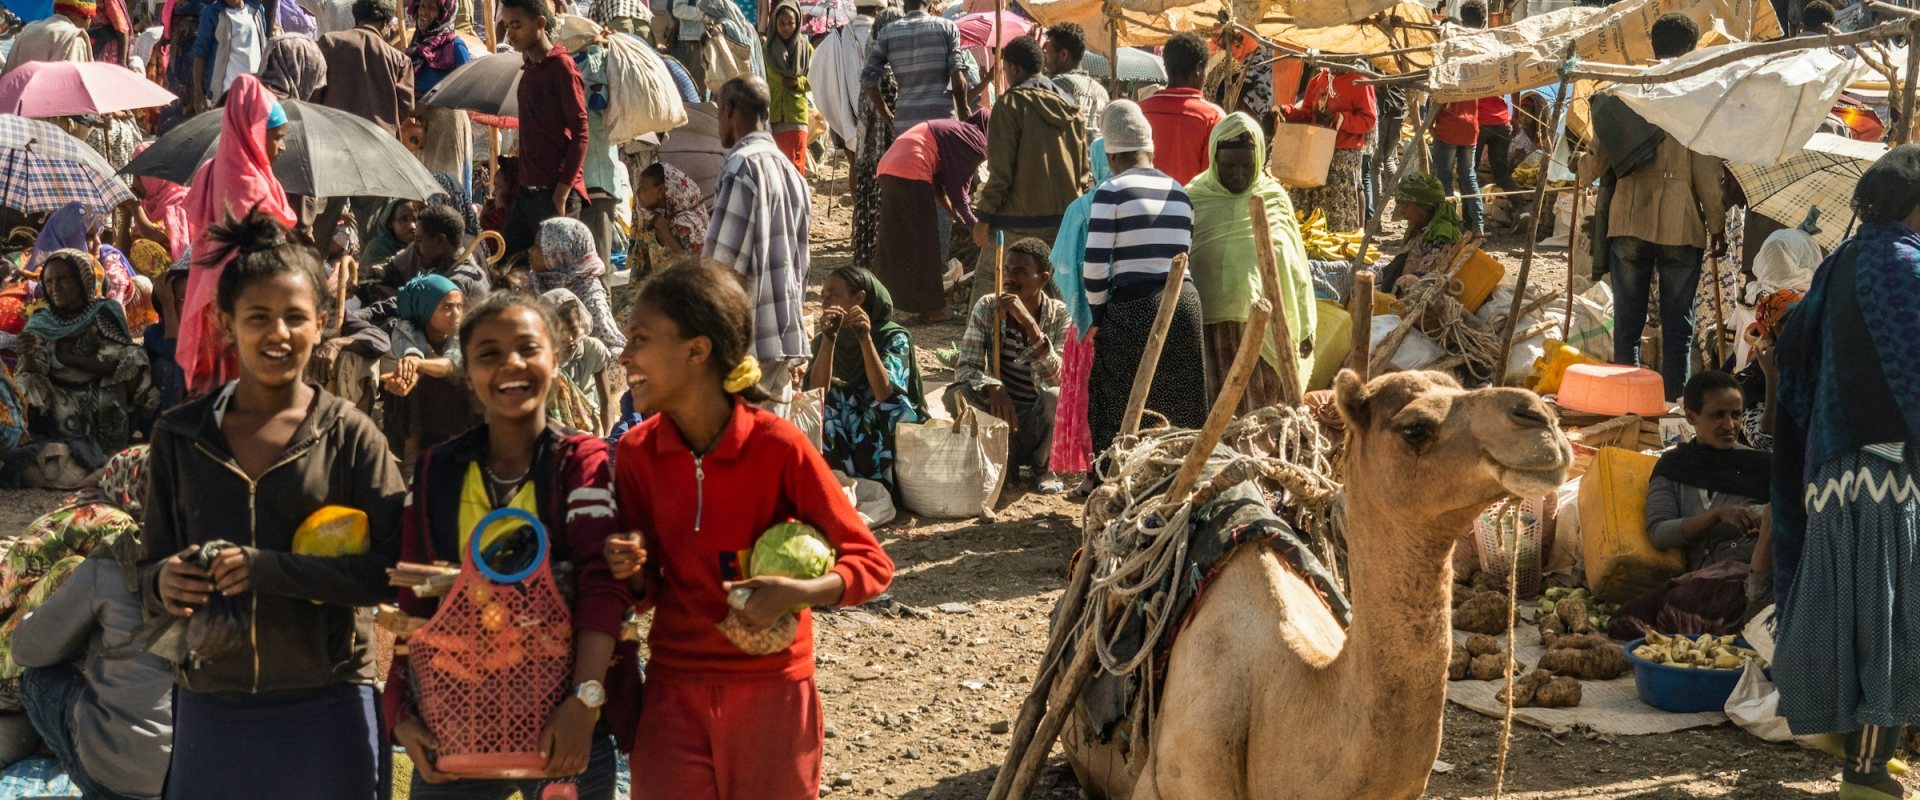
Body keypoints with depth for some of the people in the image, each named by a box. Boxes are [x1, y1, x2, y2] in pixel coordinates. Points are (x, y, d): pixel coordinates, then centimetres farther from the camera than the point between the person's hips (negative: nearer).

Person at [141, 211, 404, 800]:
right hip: (209, 708, 2)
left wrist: (269, 568, -19)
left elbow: (392, 570, -9)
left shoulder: (351, 436, -3)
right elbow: (152, 565, 10)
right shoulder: (180, 436, 5)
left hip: (325, 707, -2)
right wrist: (164, 583, -13)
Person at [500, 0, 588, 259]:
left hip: (555, 194, -8)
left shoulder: (562, 66, -8)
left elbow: (580, 134, -13)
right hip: (527, 192, 8)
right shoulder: (529, 69, 17)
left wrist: (562, 194, -18)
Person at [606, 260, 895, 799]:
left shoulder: (778, 446, -14)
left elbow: (872, 564, -9)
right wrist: (632, 571, -16)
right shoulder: (636, 452, -3)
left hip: (772, 695, -2)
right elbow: (649, 591, 7)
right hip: (673, 697, 2)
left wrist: (797, 593, -26)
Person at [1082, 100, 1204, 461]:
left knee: (1121, 417, 3)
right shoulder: (1179, 193, 14)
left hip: (1133, 309, -5)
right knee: (1181, 418, 11)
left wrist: (1098, 317, 4)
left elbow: (1095, 267, -9)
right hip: (1184, 303, 5)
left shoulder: (1112, 191, -5)